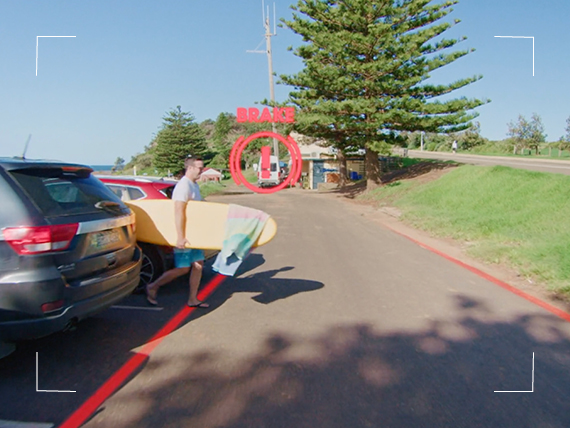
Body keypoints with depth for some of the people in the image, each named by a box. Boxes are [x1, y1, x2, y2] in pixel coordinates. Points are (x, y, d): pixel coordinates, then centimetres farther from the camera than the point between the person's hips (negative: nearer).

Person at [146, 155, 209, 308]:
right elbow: (179, 212, -25)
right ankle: (153, 287, 15)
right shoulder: (183, 186, -18)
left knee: (198, 264, 8)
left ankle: (193, 299, 17)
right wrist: (180, 237, -29)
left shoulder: (194, 185, 13)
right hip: (184, 235, -9)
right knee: (183, 268, -3)